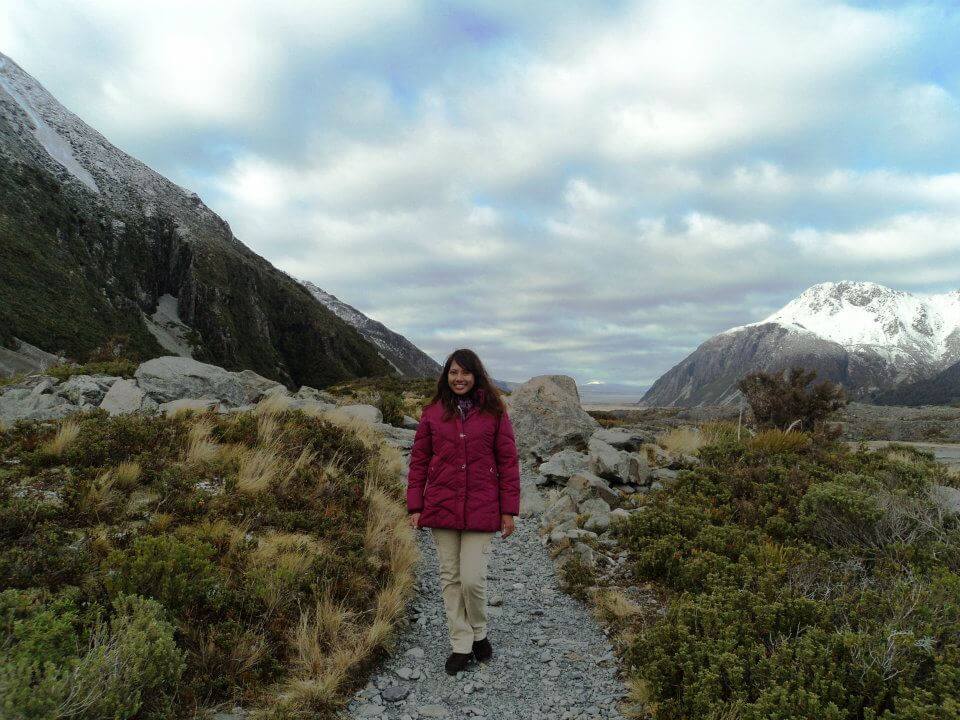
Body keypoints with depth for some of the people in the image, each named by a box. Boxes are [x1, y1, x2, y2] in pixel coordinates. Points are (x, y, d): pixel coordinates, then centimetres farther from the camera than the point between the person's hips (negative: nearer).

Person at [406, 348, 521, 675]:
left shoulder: (494, 412, -1)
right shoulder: (433, 412, 3)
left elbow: (508, 462, 0)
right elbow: (419, 461, 6)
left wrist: (509, 510, -3)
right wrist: (415, 507, 1)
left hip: (481, 510, -2)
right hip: (441, 508, 2)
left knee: (473, 578, -5)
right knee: (450, 578, 9)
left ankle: (479, 633, 25)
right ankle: (461, 645, 24)